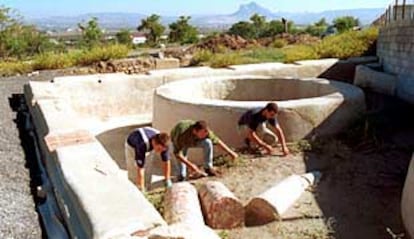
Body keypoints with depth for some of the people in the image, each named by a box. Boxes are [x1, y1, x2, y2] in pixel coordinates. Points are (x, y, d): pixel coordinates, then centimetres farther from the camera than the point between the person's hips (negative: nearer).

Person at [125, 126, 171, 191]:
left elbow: (166, 162, -16)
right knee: (134, 174, -10)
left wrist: (168, 180, -13)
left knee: (148, 171, -5)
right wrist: (141, 190, -40)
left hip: (149, 147, 4)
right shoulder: (143, 145, -46)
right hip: (132, 146, -4)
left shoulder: (162, 143, -32)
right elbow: (140, 169, -43)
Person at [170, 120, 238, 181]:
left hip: (194, 140, 2)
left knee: (208, 142, -25)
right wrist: (190, 165, -49)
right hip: (178, 143, -2)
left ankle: (208, 168, -13)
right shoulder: (182, 134, -45)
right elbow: (177, 153, -40)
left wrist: (230, 152, -17)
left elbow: (217, 141, -19)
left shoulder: (204, 131, -34)